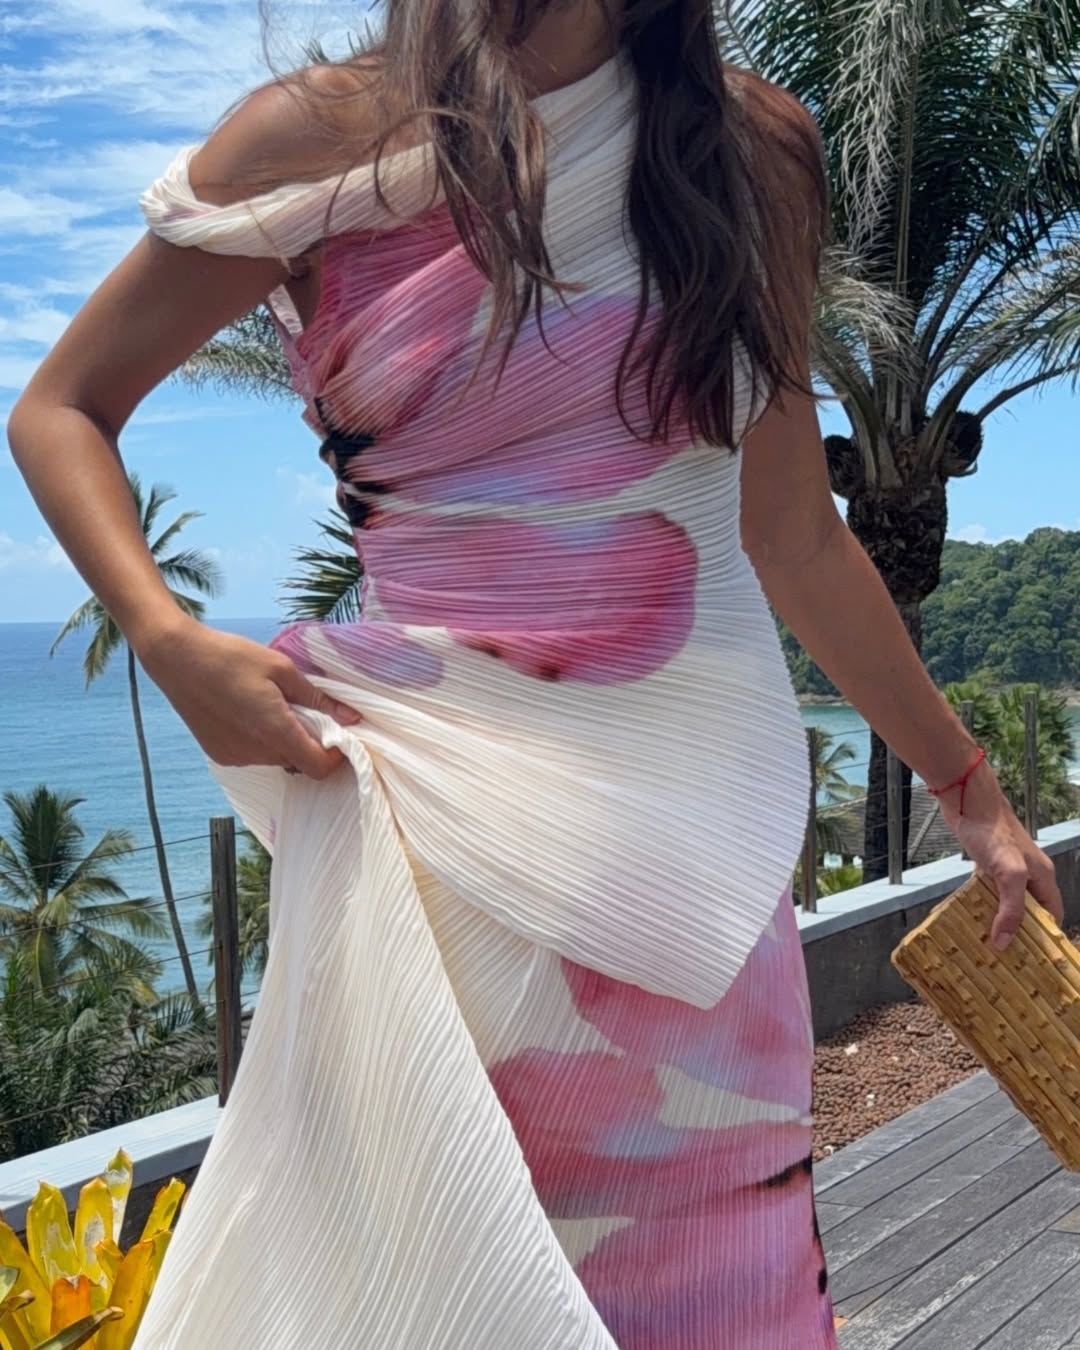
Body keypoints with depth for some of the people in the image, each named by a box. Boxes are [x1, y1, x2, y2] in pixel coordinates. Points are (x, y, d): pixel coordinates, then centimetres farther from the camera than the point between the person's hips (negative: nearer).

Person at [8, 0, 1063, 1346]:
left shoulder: (747, 147, 7)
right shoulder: (327, 137, 0)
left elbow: (795, 536, 11)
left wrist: (967, 785, 15)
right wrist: (171, 644, -11)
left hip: (694, 777, 2)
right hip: (432, 777, -2)